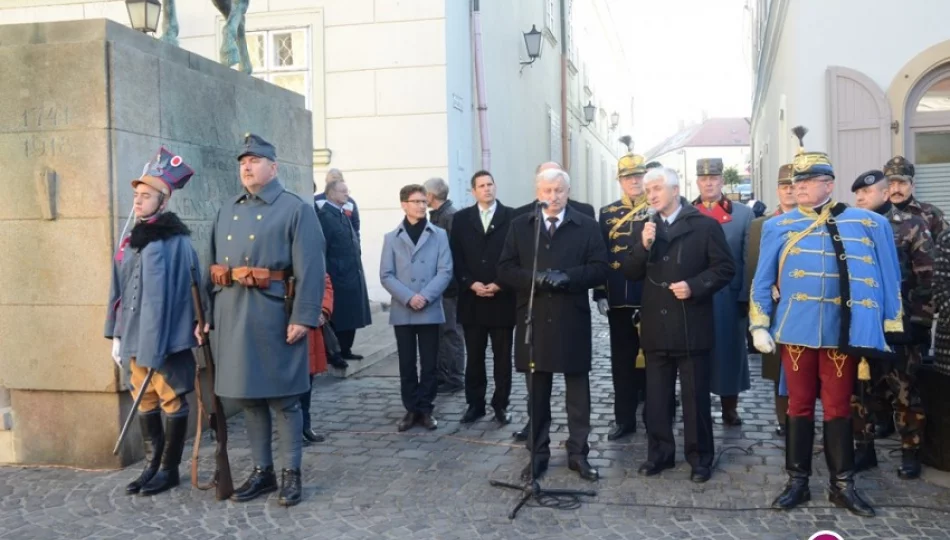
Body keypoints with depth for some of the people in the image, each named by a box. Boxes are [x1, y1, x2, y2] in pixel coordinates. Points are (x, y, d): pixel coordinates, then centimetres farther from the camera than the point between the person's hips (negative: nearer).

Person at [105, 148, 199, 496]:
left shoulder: (175, 243, -12)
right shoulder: (131, 241, 10)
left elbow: (168, 296, -16)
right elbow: (119, 290, 15)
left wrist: (156, 347, -17)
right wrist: (117, 335, 12)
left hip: (167, 340, -7)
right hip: (136, 338, 7)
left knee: (172, 403, 5)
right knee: (145, 403, 15)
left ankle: (169, 469, 18)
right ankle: (152, 465, 28)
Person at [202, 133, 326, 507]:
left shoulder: (296, 209, -4)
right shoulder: (226, 211, 16)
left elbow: (310, 269, -11)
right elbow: (213, 266, 16)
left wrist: (303, 317, -18)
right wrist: (205, 314, 11)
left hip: (273, 315, -6)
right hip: (231, 315, 6)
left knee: (283, 398, 3)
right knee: (247, 396, 12)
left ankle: (292, 474, 16)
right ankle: (262, 471, 25)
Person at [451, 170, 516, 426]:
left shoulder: (511, 217, 1)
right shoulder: (461, 218, 8)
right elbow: (456, 257, 4)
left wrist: (500, 285, -12)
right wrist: (470, 284, -9)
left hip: (502, 298, -1)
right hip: (472, 298, 2)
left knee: (503, 356, 6)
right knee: (474, 356, 8)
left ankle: (501, 404, 16)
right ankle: (475, 403, 18)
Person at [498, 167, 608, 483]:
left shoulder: (586, 226, 4)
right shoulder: (520, 226, 7)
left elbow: (599, 269, -3)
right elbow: (505, 270, 1)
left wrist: (568, 277, -19)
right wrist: (533, 278, -17)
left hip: (573, 321, -1)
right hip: (533, 320, 1)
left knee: (578, 392, 8)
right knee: (537, 393, 10)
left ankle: (578, 453, 20)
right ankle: (538, 454, 21)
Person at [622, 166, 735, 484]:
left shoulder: (706, 225, -2)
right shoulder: (642, 227, 10)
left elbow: (725, 268, -4)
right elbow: (630, 274, 4)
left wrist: (694, 286, -17)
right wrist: (643, 246, -13)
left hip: (691, 326, -3)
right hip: (655, 327, 4)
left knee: (695, 396, 6)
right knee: (656, 396, 11)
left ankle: (700, 458, 18)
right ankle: (659, 453, 23)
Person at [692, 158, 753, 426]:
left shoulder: (743, 214, 4)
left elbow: (749, 259, 1)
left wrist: (746, 296, -5)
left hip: (729, 297, 0)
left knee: (729, 351, 7)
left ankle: (730, 408, 20)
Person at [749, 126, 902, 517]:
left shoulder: (867, 224, 2)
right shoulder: (779, 227, 3)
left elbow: (888, 278, 5)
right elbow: (762, 280, 5)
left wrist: (890, 327, 4)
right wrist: (760, 325, -1)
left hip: (843, 332, 0)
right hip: (795, 331, 1)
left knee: (838, 408, 9)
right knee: (800, 406, 9)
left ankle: (842, 485, 23)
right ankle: (797, 482, 21)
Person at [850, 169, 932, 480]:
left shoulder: (912, 226, -2)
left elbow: (927, 278, -5)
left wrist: (922, 322, -10)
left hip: (899, 327, -4)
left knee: (905, 392, 6)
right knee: (859, 390, 9)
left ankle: (910, 453, 18)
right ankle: (864, 448, 21)